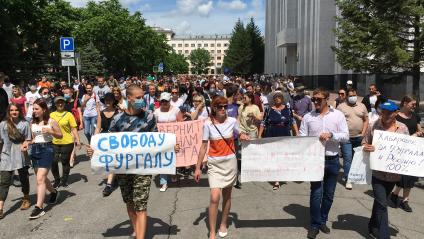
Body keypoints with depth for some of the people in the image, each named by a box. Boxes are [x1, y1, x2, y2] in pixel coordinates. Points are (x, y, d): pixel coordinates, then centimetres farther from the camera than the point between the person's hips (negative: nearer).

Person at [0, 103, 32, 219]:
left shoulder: (25, 124, 1)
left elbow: (28, 139, 2)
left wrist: (25, 145, -18)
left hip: (21, 156, 1)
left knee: (24, 178, 15)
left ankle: (26, 199, 36)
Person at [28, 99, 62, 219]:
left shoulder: (51, 122, -6)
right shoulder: (33, 123, 8)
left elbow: (60, 136, 1)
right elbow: (33, 137, 18)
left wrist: (50, 131, -16)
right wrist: (29, 143, -2)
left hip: (46, 149, -6)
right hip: (34, 149, 6)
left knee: (40, 178, -13)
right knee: (41, 177, 16)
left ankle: (39, 207, -12)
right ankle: (54, 192, 44)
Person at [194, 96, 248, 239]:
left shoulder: (232, 121, -4)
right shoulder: (208, 124, -8)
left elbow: (240, 134, 16)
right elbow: (204, 147, -5)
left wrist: (243, 136, -9)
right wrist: (198, 167, -5)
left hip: (230, 162, 2)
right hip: (214, 164, -2)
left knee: (227, 195, 13)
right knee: (215, 197, -13)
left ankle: (223, 224, 35)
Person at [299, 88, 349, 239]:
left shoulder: (338, 115, -1)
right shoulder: (308, 117, -1)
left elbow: (345, 136, -5)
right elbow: (301, 138, -1)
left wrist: (331, 134, -21)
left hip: (332, 160, 2)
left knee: (329, 194, 13)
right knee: (316, 193, -2)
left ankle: (323, 221, 32)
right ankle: (314, 225, 14)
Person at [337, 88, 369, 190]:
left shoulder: (362, 106, 9)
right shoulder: (341, 107, 0)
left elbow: (366, 120, 11)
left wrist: (363, 133, 1)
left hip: (359, 138, 4)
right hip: (346, 137, -3)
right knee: (347, 158, -6)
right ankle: (348, 179, -1)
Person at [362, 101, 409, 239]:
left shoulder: (403, 128, 0)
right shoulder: (374, 127, -6)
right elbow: (364, 144, 2)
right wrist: (366, 148, -21)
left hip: (393, 173, 3)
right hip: (377, 172, -3)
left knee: (381, 201, 19)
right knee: (382, 204, -5)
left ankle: (373, 227, 38)